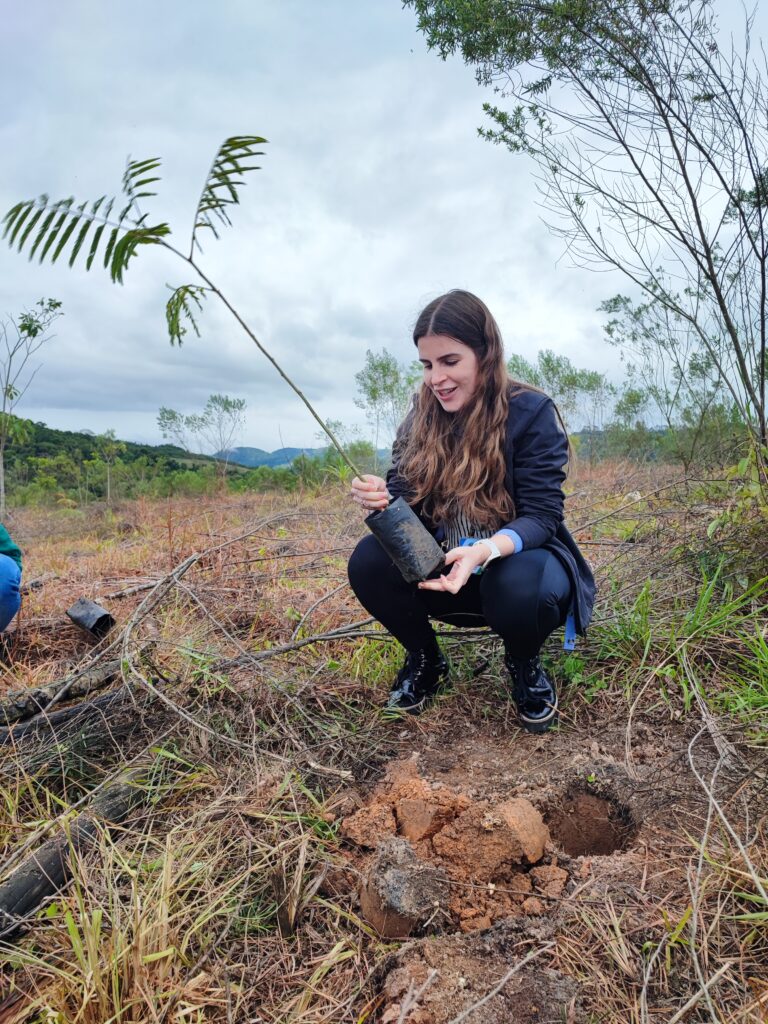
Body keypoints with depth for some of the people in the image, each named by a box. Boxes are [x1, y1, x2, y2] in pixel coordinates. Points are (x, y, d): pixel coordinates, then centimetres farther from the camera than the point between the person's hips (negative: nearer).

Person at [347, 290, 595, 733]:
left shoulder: (531, 412, -15)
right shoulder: (423, 417, -2)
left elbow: (542, 516, -19)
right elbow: (405, 501, -3)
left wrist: (487, 550, -40)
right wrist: (381, 499, -29)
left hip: (518, 558, -3)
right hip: (445, 566, 4)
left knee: (520, 587, -38)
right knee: (368, 561, -22)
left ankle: (525, 665, 0)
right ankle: (425, 658, 6)